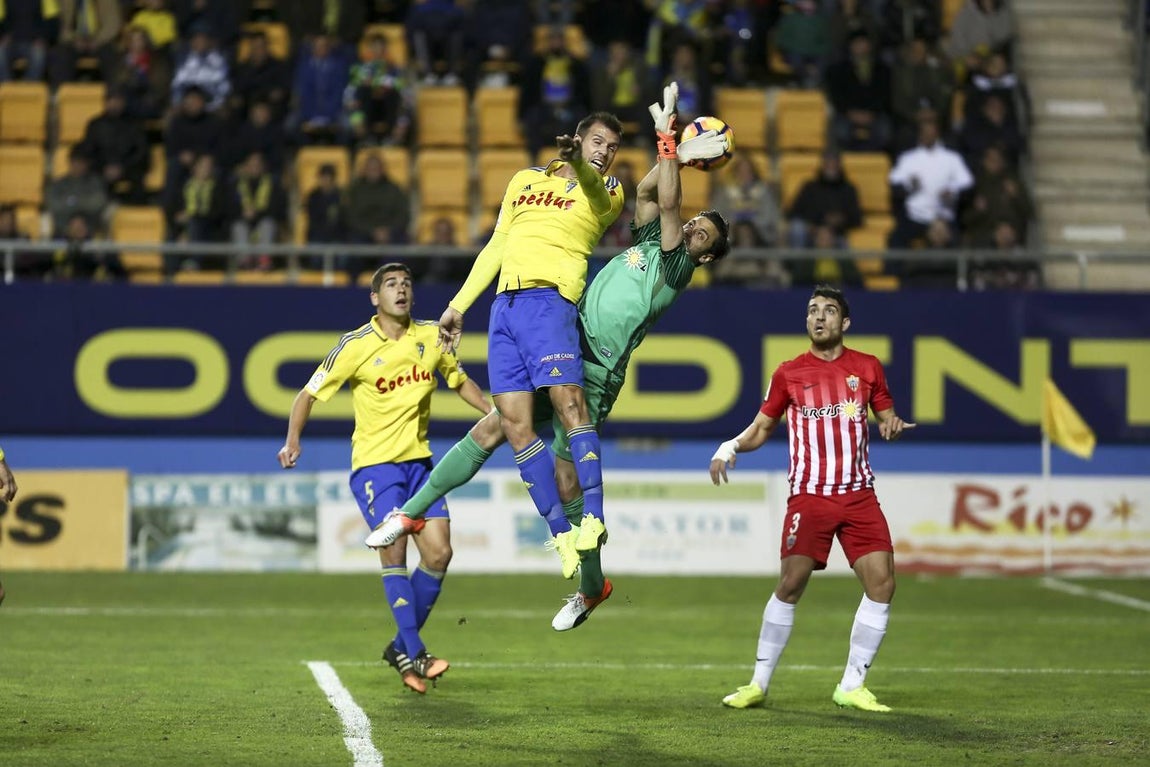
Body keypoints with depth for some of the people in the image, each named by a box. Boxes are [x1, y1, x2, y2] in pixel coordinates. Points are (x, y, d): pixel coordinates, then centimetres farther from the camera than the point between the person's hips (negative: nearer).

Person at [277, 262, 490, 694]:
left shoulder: (432, 336, 3)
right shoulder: (356, 346, -9)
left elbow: (459, 381, 20)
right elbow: (309, 394, -3)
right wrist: (293, 440, -19)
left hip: (419, 461, 5)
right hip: (375, 462, -5)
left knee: (439, 553, -4)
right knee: (393, 549, -18)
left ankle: (402, 647, 13)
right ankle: (413, 654, -14)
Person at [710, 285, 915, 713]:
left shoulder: (867, 368, 9)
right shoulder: (789, 374, 6)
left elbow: (886, 417, 17)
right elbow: (761, 428, 14)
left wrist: (892, 426, -8)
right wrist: (730, 446, -6)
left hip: (859, 496, 2)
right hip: (809, 496, -2)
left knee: (882, 582, -9)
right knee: (790, 584, -10)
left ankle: (851, 688, 2)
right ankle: (758, 684, 4)